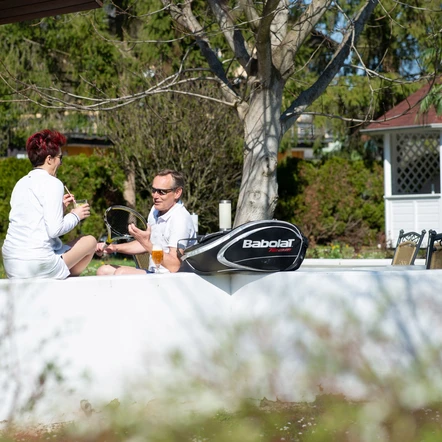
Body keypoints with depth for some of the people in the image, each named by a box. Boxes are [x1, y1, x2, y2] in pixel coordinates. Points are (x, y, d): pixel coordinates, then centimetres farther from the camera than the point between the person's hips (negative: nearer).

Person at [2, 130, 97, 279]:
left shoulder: (21, 183, 15)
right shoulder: (52, 183, -7)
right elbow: (54, 229, -14)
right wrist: (75, 215, 4)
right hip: (37, 265, -8)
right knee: (90, 242, 13)